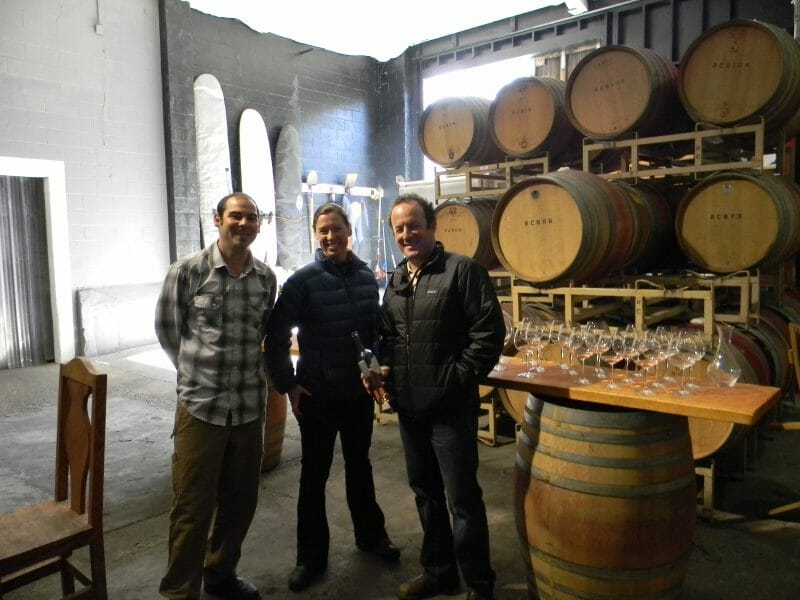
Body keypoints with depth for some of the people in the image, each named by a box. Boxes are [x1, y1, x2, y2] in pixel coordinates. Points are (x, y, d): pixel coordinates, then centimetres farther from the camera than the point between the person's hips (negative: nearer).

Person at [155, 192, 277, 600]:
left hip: (250, 406, 4)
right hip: (200, 405, -4)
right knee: (192, 505, 5)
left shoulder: (266, 278, 4)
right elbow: (167, 329, 3)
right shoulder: (187, 271, -7)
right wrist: (198, 372, 7)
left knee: (240, 501, 16)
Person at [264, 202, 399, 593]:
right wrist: (287, 385, -10)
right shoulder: (303, 280, -10)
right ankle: (311, 557, 24)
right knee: (314, 475, 9)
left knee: (359, 465, 20)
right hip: (317, 396, -3)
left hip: (359, 394, 4)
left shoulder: (367, 277, 1)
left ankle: (370, 534, 39)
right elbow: (276, 336, -9)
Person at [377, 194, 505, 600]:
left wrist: (459, 378, -15)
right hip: (408, 407, 7)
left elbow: (489, 332, -14)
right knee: (425, 492, 19)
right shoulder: (395, 280, 12)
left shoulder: (463, 270, -10)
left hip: (451, 407, -7)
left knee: (463, 498, 2)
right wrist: (384, 364, 4)